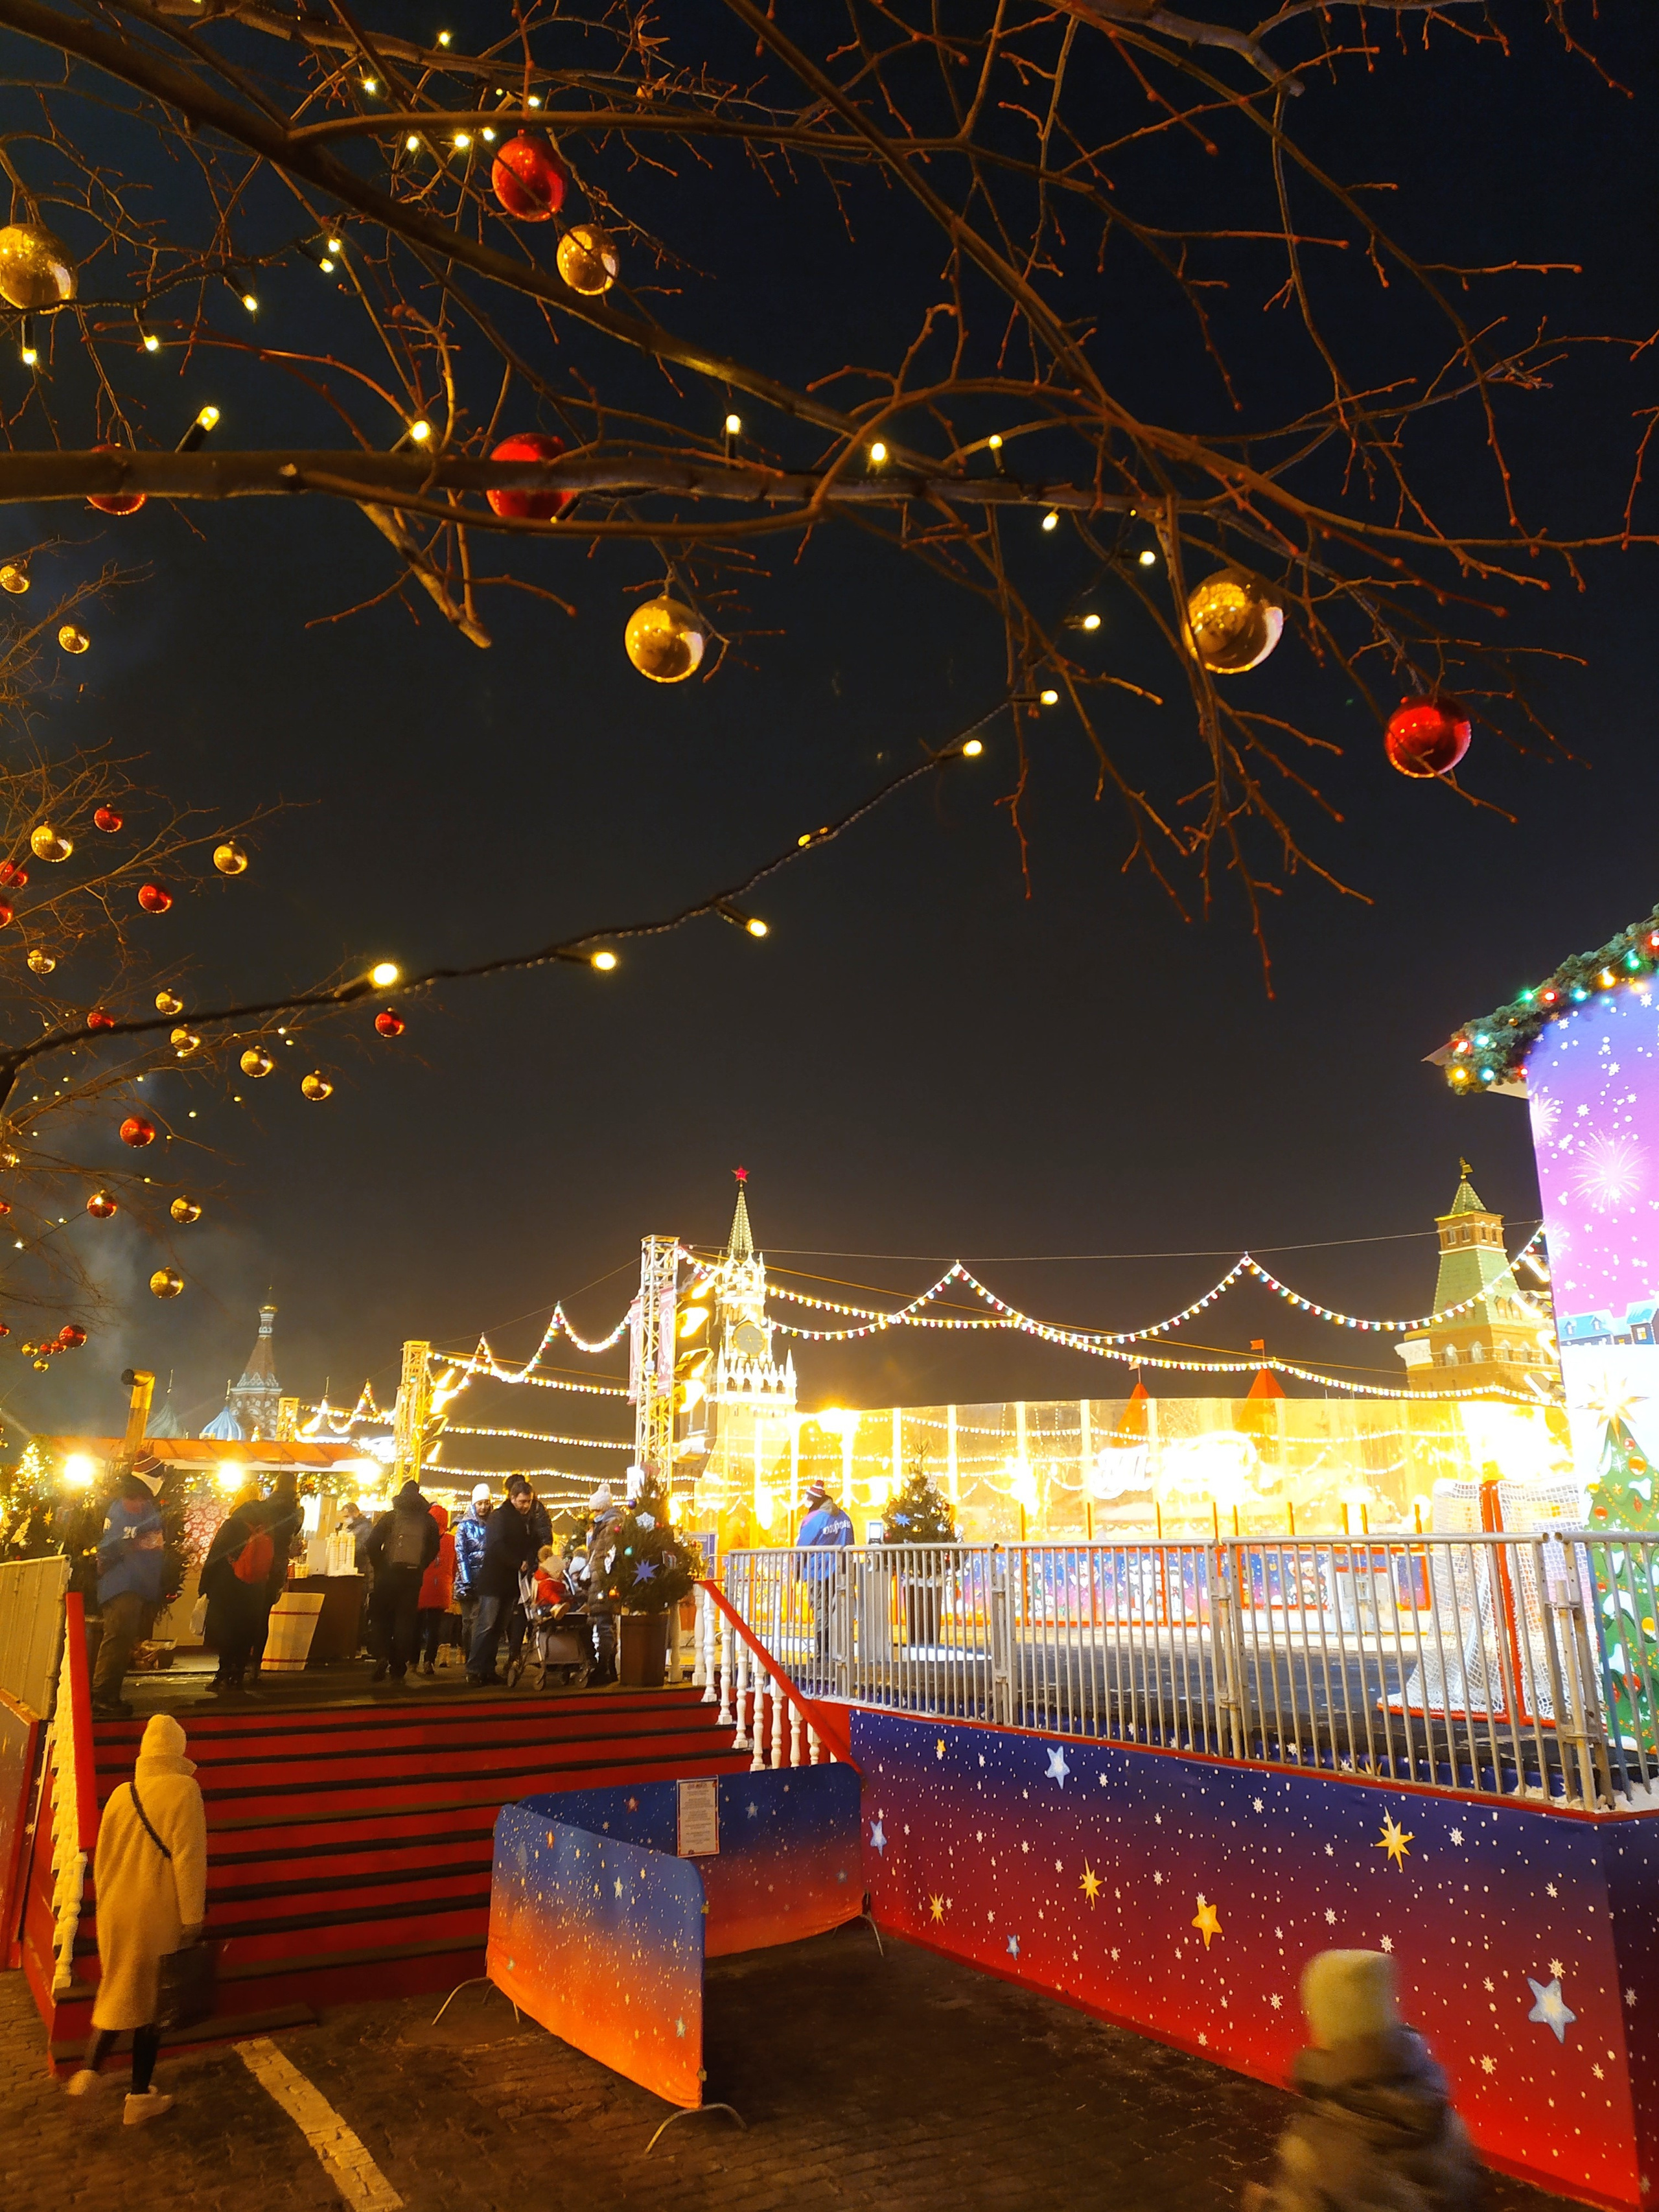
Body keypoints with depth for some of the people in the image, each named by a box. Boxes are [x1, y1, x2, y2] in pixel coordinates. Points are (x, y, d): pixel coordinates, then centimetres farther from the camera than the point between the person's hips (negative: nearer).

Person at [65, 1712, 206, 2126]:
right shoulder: (183, 1789, -15)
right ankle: (140, 2098, 21)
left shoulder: (121, 1794, 2)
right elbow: (188, 1857, -17)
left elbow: (102, 1859, 11)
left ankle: (88, 2072, 20)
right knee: (152, 2001, 10)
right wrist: (193, 1918, -10)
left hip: (115, 1911, 5)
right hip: (159, 1915, -5)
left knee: (116, 1990, 26)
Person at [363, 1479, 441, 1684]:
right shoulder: (428, 1521, 6)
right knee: (405, 1621, 7)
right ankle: (398, 1669, 6)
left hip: (388, 1574, -1)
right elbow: (434, 1548, 6)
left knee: (380, 1618, 10)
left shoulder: (390, 1517, 0)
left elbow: (372, 1545, -7)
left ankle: (381, 1656, -11)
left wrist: (378, 1567, 6)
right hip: (414, 1576, 2)